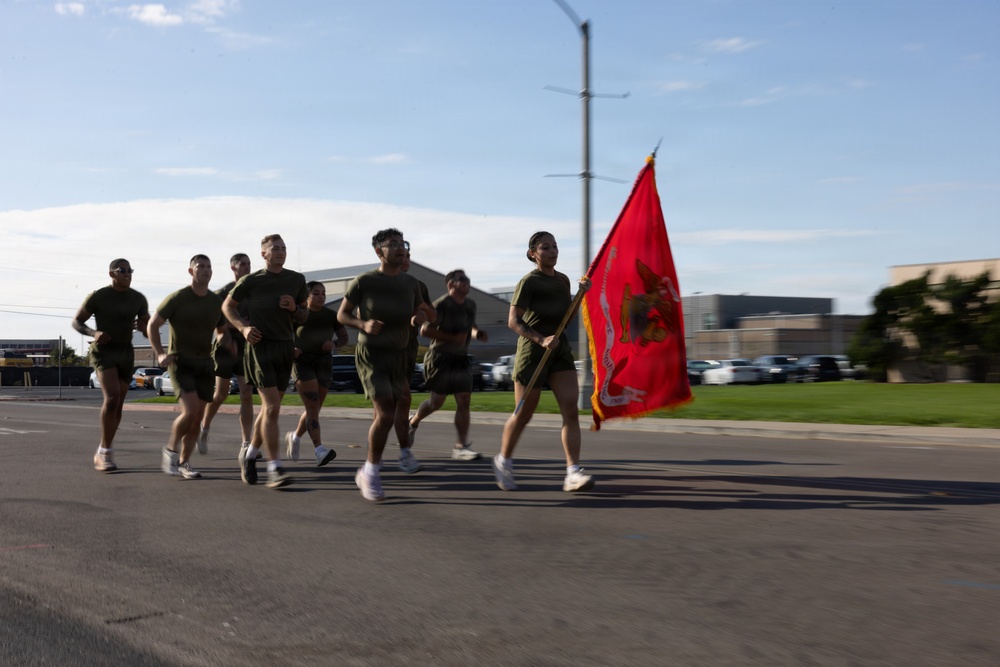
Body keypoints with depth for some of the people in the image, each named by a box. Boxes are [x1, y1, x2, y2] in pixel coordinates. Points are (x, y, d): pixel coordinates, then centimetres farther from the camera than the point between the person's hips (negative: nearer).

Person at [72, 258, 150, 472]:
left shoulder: (139, 299, 1)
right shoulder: (97, 297, -11)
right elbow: (76, 322, -3)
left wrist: (142, 327, -17)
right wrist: (94, 333, -23)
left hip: (125, 354, 5)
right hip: (102, 353, -5)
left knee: (117, 405, 7)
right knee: (112, 397, -24)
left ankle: (102, 453, 27)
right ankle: (106, 453, -15)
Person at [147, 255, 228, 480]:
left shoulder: (217, 302, 4)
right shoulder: (177, 298, -10)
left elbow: (223, 330, 19)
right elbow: (152, 325, -3)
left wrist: (225, 339, -6)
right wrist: (159, 354, -14)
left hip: (205, 364, 5)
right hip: (180, 362, -5)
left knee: (198, 416, 2)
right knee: (190, 410, -20)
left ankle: (184, 463, 15)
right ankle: (171, 449, 4)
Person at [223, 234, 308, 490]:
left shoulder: (296, 280, 9)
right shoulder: (251, 281, -2)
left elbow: (304, 316, 17)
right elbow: (228, 306, 9)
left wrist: (295, 308, -6)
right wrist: (243, 327, -7)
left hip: (285, 348, 5)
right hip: (260, 346, -5)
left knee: (269, 409, 11)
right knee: (272, 408, -15)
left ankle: (249, 457, 30)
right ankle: (274, 469, -15)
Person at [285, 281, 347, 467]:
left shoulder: (331, 316, 4)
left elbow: (344, 338, 10)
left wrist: (333, 344, -11)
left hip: (324, 365, 4)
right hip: (303, 364, -4)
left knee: (314, 410, 8)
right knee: (313, 409, -17)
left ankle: (294, 436, 35)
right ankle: (320, 451, -24)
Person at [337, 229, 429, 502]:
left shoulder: (410, 282, 2)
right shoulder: (363, 282, -11)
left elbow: (420, 311, 17)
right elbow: (341, 314, -2)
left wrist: (420, 317, -8)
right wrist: (363, 325, -22)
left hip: (398, 356, 5)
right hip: (370, 354, -5)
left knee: (383, 417, 12)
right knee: (386, 414, -18)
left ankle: (365, 472, 31)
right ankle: (372, 472, -2)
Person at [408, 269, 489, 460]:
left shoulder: (470, 305, 10)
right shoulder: (441, 305, -13)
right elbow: (425, 331, -17)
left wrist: (478, 334, 4)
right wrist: (453, 338, -22)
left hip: (461, 359, 6)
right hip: (440, 359, -6)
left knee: (464, 402, -5)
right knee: (437, 402, 3)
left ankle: (461, 446, -4)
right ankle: (413, 423, 32)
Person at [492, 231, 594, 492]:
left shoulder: (563, 280, 12)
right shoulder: (529, 282, -9)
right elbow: (513, 320, -15)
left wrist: (581, 292, 8)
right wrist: (540, 339, -28)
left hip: (560, 348, 6)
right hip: (532, 352, -5)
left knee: (571, 409, -11)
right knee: (523, 415, 5)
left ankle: (573, 473, -15)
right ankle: (503, 461, 30)